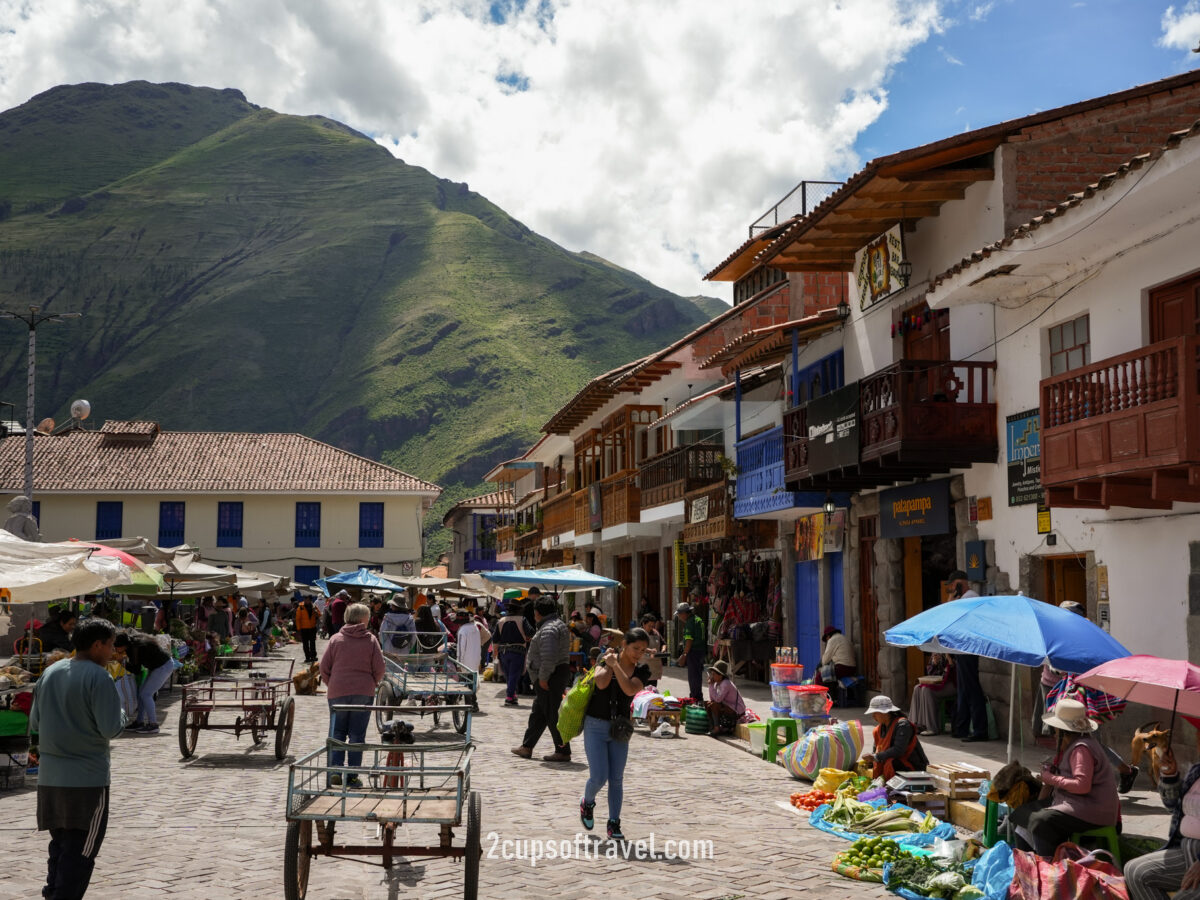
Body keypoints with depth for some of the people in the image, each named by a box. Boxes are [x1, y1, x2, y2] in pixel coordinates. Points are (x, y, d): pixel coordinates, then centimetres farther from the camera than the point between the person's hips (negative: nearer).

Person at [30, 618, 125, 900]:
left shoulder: (50, 673, 10)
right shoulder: (98, 677, -13)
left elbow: (34, 723, 15)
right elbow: (111, 728, -18)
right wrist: (122, 713, 2)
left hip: (50, 777, 7)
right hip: (87, 779, -7)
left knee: (60, 845, 18)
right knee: (80, 853, -1)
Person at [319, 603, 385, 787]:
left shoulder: (336, 639, 3)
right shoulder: (370, 640, 1)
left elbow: (324, 667, 2)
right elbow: (379, 668, -2)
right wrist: (372, 684, 16)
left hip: (337, 693, 1)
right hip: (363, 694, -1)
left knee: (337, 733, 9)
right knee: (357, 735, 4)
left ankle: (335, 769, -7)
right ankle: (352, 776, 3)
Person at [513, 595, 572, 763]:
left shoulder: (548, 629, -19)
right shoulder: (558, 624, 16)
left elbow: (549, 657, -28)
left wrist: (543, 678, -22)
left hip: (550, 678, -11)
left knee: (552, 714, -6)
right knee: (538, 712, 18)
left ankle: (563, 752, -2)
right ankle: (527, 746, 28)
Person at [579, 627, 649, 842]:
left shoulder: (641, 671, -1)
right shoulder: (605, 659, -5)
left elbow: (629, 689, -21)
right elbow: (601, 683, -23)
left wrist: (615, 665, -19)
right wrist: (608, 662, -12)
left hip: (619, 728, 2)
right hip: (595, 725, -2)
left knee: (616, 779, 4)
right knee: (599, 777, -7)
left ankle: (613, 824, 15)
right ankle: (587, 803, 24)